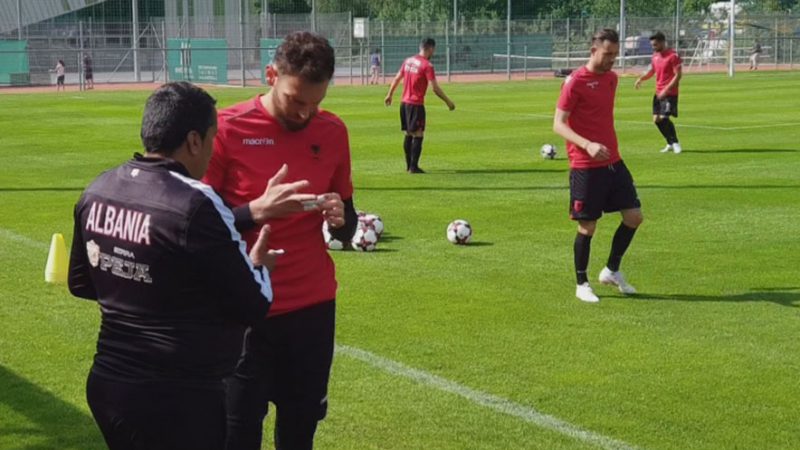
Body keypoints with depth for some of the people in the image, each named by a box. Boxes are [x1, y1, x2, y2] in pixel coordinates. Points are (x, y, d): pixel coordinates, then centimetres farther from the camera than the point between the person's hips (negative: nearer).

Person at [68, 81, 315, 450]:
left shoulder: (98, 191, 1)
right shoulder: (196, 203, -20)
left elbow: (81, 283, 15)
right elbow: (253, 307, -15)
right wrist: (258, 264, 7)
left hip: (106, 385, 7)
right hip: (179, 400, -7)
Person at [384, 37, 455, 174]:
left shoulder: (408, 61, 8)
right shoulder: (427, 65, -14)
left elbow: (397, 79, 15)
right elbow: (435, 88, -16)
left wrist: (390, 95, 27)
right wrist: (448, 102, -7)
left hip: (405, 103, 8)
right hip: (416, 105, -8)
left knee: (408, 134, 15)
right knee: (418, 135, -5)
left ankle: (409, 165, 21)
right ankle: (413, 167, -8)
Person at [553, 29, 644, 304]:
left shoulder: (611, 78, 10)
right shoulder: (575, 82, -12)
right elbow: (559, 124, -15)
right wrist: (587, 145, -29)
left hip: (613, 162, 7)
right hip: (586, 167, -7)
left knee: (634, 216, 5)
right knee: (587, 227, 0)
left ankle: (612, 271, 23)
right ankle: (582, 285, 16)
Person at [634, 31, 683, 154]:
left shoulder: (673, 56, -14)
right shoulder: (655, 55, 9)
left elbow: (678, 75, -16)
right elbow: (651, 71, 20)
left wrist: (666, 90, -22)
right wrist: (641, 78, 1)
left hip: (669, 93, -8)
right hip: (658, 92, 8)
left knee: (664, 118, -15)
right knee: (656, 119, 5)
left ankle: (675, 143, 3)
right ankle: (670, 144, 21)